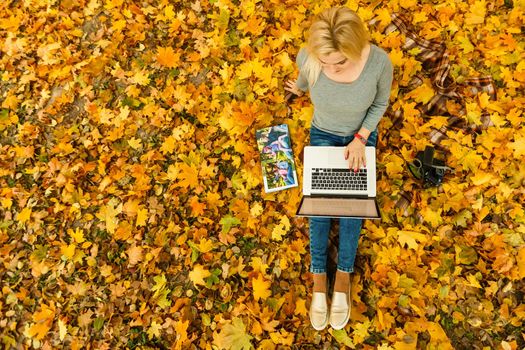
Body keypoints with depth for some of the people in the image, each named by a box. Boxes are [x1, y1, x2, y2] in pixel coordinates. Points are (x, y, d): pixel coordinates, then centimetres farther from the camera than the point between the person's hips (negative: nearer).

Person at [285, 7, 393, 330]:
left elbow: (381, 102, -11)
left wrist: (361, 137, -19)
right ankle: (319, 279, -10)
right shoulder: (307, 57, -31)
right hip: (323, 133, 1)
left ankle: (343, 277, -8)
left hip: (361, 134, 0)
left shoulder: (379, 61, -33)